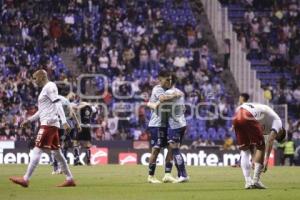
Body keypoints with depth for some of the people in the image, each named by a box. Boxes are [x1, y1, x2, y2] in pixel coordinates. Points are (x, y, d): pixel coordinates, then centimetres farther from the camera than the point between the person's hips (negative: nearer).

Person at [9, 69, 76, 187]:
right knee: (56, 152, 10)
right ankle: (70, 179, 11)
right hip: (52, 125, 10)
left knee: (37, 150, -10)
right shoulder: (45, 89, 22)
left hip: (48, 124, -10)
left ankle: (25, 180, -12)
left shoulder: (50, 87, -8)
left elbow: (58, 104, -17)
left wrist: (64, 122, -25)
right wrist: (29, 120, 24)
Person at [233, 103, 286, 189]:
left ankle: (248, 181, 10)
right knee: (261, 147, 8)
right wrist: (266, 160, 0)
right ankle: (255, 180, 4)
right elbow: (270, 140, 2)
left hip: (237, 115, 8)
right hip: (249, 116, -8)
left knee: (244, 150, 16)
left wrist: (254, 161, 37)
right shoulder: (277, 121, 17)